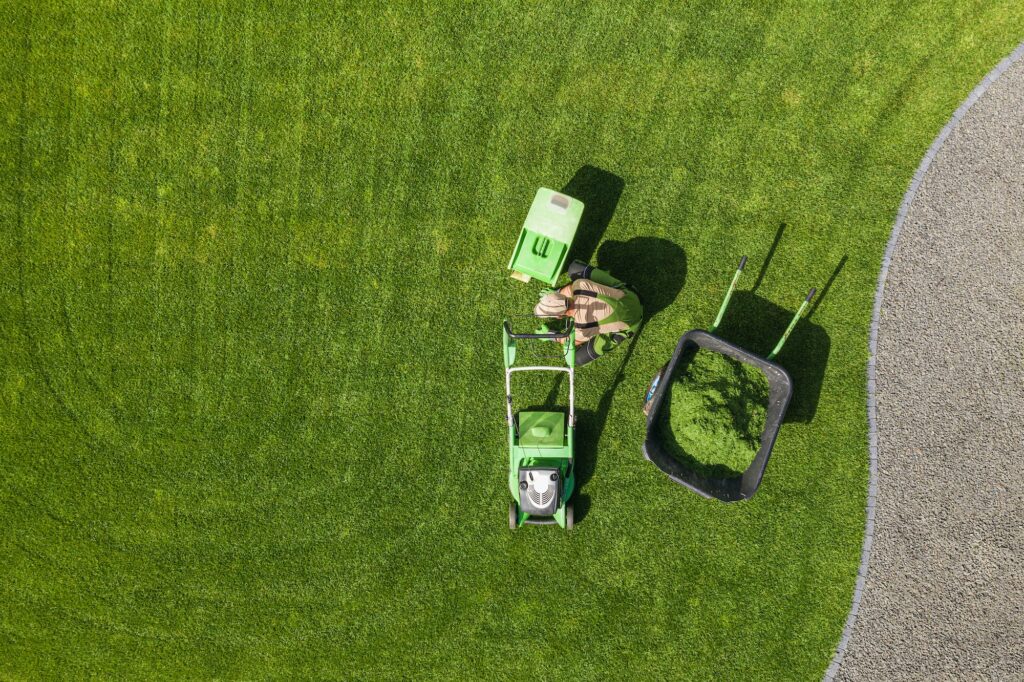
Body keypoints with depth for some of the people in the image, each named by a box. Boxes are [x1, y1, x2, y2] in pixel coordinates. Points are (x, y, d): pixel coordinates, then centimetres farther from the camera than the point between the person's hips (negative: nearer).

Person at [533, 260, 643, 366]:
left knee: (578, 358, -2)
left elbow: (575, 342, -9)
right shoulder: (581, 285, -26)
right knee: (574, 267, -2)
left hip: (627, 322, -4)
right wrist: (557, 292, 16)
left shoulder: (583, 328, -33)